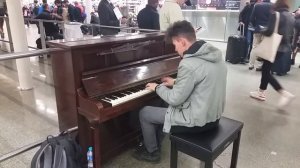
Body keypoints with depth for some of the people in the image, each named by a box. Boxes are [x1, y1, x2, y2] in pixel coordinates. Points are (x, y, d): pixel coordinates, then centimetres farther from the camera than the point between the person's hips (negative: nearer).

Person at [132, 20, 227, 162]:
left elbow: (175, 100, -20)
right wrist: (176, 82, 17)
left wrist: (158, 87, -3)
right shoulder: (214, 53, 1)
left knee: (144, 113, 8)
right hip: (213, 116, 9)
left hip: (197, 121, -9)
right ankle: (156, 141, 40)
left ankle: (152, 152, 27)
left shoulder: (189, 64, -28)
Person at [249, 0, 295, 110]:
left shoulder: (276, 15, -13)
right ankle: (261, 92, 24)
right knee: (266, 69, 17)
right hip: (285, 47, 8)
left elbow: (269, 32, -22)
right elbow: (290, 34, 16)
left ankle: (284, 93, -10)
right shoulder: (291, 17, 10)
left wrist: (261, 31, -3)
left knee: (266, 71, -2)